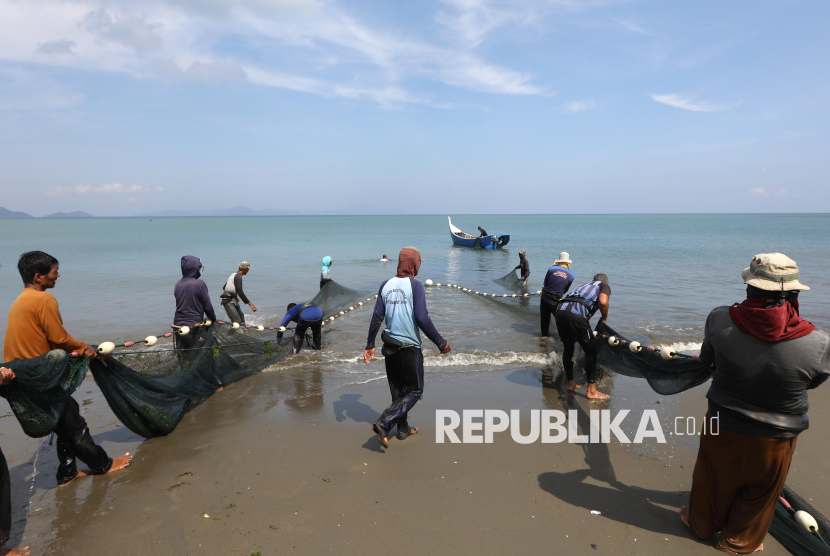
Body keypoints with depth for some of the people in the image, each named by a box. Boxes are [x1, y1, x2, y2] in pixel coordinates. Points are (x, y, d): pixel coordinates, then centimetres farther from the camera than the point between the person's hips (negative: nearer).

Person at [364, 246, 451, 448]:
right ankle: (384, 423, -7)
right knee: (414, 391, 7)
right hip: (409, 347, -6)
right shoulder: (415, 285, -13)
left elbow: (377, 317, 4)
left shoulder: (386, 285, 4)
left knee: (398, 390, 19)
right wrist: (441, 343, -9)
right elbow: (422, 319, -18)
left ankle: (403, 429, 31)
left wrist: (370, 345, 11)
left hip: (390, 346, 6)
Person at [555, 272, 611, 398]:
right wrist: (604, 319, 14)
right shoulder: (604, 286, 21)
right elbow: (602, 302, -4)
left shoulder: (585, 285, 37)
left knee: (568, 348, 22)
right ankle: (591, 391, 12)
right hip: (576, 314, -6)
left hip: (560, 310, 6)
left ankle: (570, 383, 34)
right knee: (591, 351, 8)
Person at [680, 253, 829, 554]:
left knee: (713, 482, 27)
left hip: (723, 429, 1)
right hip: (775, 439, 0)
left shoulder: (719, 320, -23)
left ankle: (702, 523, 51)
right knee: (759, 495, 27)